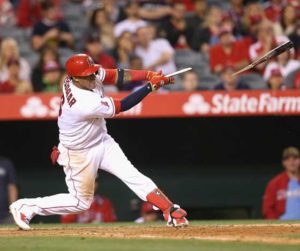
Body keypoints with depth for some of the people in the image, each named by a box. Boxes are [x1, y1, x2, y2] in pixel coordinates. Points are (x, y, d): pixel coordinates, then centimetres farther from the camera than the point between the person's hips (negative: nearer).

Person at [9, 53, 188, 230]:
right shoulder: (84, 104, -38)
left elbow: (116, 75, -12)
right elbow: (123, 106, -31)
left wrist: (148, 75, -26)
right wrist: (151, 86, -30)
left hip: (102, 141, 7)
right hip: (80, 154, -7)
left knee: (134, 177, -5)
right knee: (81, 201, 9)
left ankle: (171, 211, -8)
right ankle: (25, 207, 20)